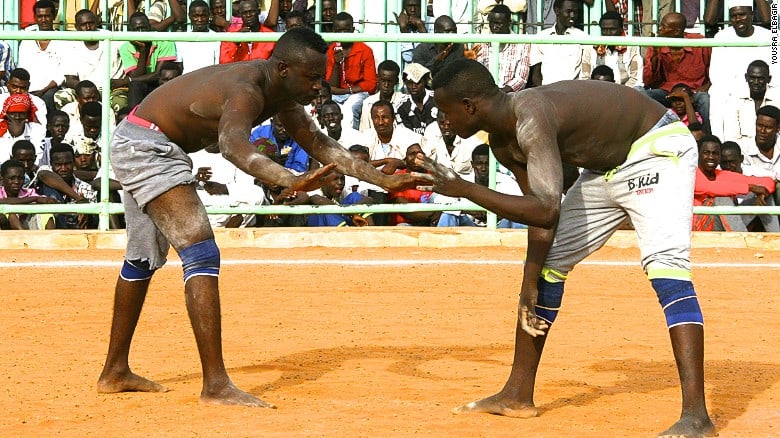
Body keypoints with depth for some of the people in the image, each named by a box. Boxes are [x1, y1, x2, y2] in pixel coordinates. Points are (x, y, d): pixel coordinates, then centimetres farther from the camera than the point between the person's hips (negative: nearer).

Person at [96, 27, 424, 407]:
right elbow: (232, 145, -50)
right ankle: (216, 386, -24)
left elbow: (318, 145, 10)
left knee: (144, 259, 21)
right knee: (202, 254, -19)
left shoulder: (279, 92, 0)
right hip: (146, 145, -11)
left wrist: (384, 180, 5)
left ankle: (115, 372, 34)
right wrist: (291, 182, -65)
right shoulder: (247, 91, -29)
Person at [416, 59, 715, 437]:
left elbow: (546, 210, -42)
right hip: (605, 169, 10)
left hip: (657, 150, -10)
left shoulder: (531, 119, -33)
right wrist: (530, 289, 0)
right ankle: (518, 395, 24)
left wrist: (463, 190, -36)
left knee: (664, 264, -28)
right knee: (547, 262, 12)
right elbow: (541, 213, 3)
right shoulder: (503, 143, -5)